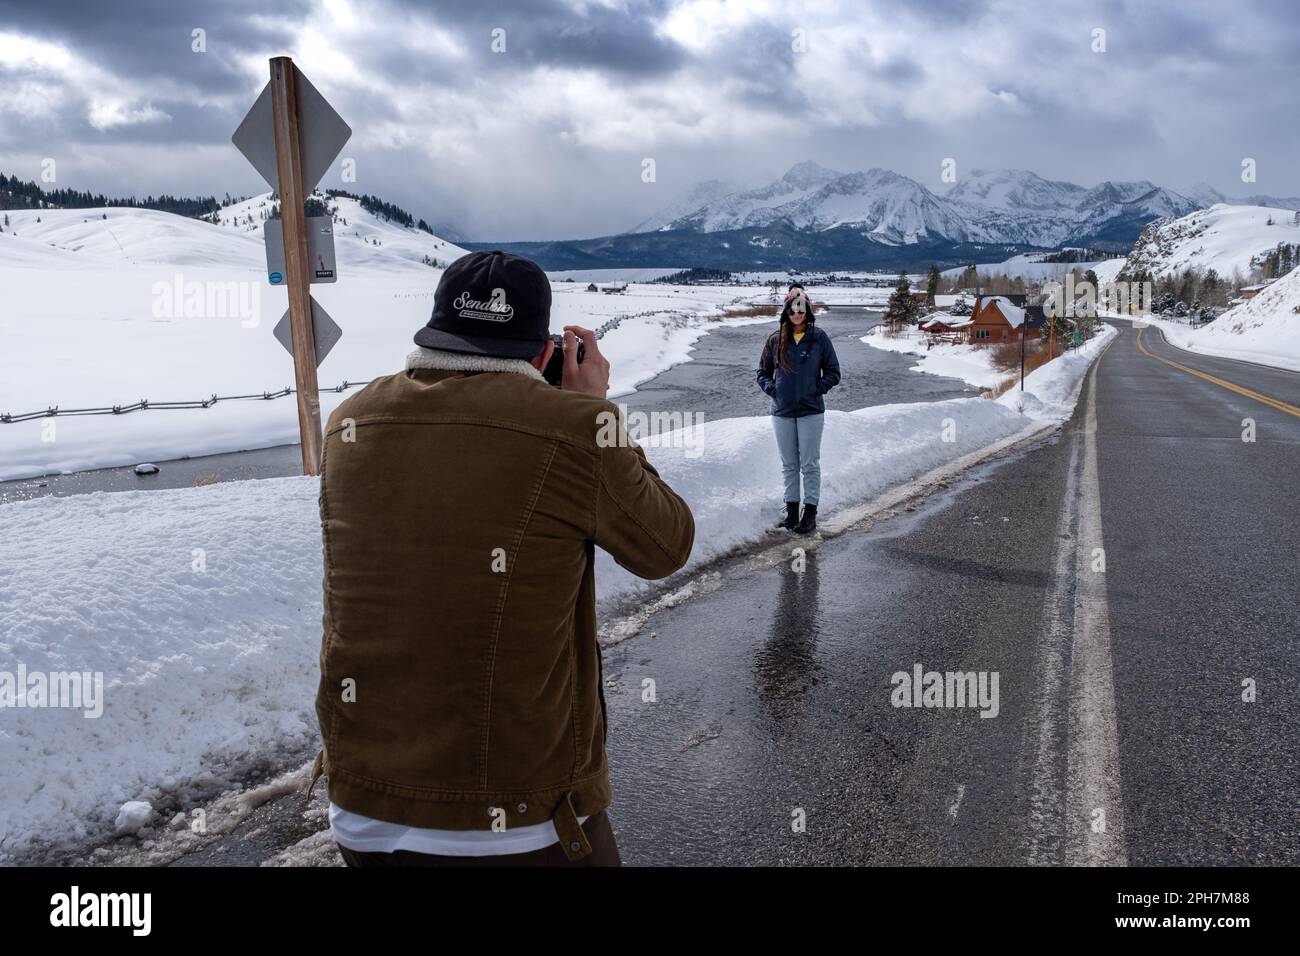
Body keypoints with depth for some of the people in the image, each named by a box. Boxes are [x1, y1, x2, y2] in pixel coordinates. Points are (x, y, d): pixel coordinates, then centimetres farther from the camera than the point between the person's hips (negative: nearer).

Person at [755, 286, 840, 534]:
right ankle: (791, 510, 21)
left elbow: (833, 373, 2)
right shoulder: (775, 339, 3)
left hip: (810, 412, -3)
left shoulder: (819, 338, -3)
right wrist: (772, 389, -4)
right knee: (788, 465, 11)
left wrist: (815, 389, -9)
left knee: (810, 464, 2)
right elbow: (762, 371, 13)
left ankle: (810, 512, 10)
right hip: (782, 412, 3)